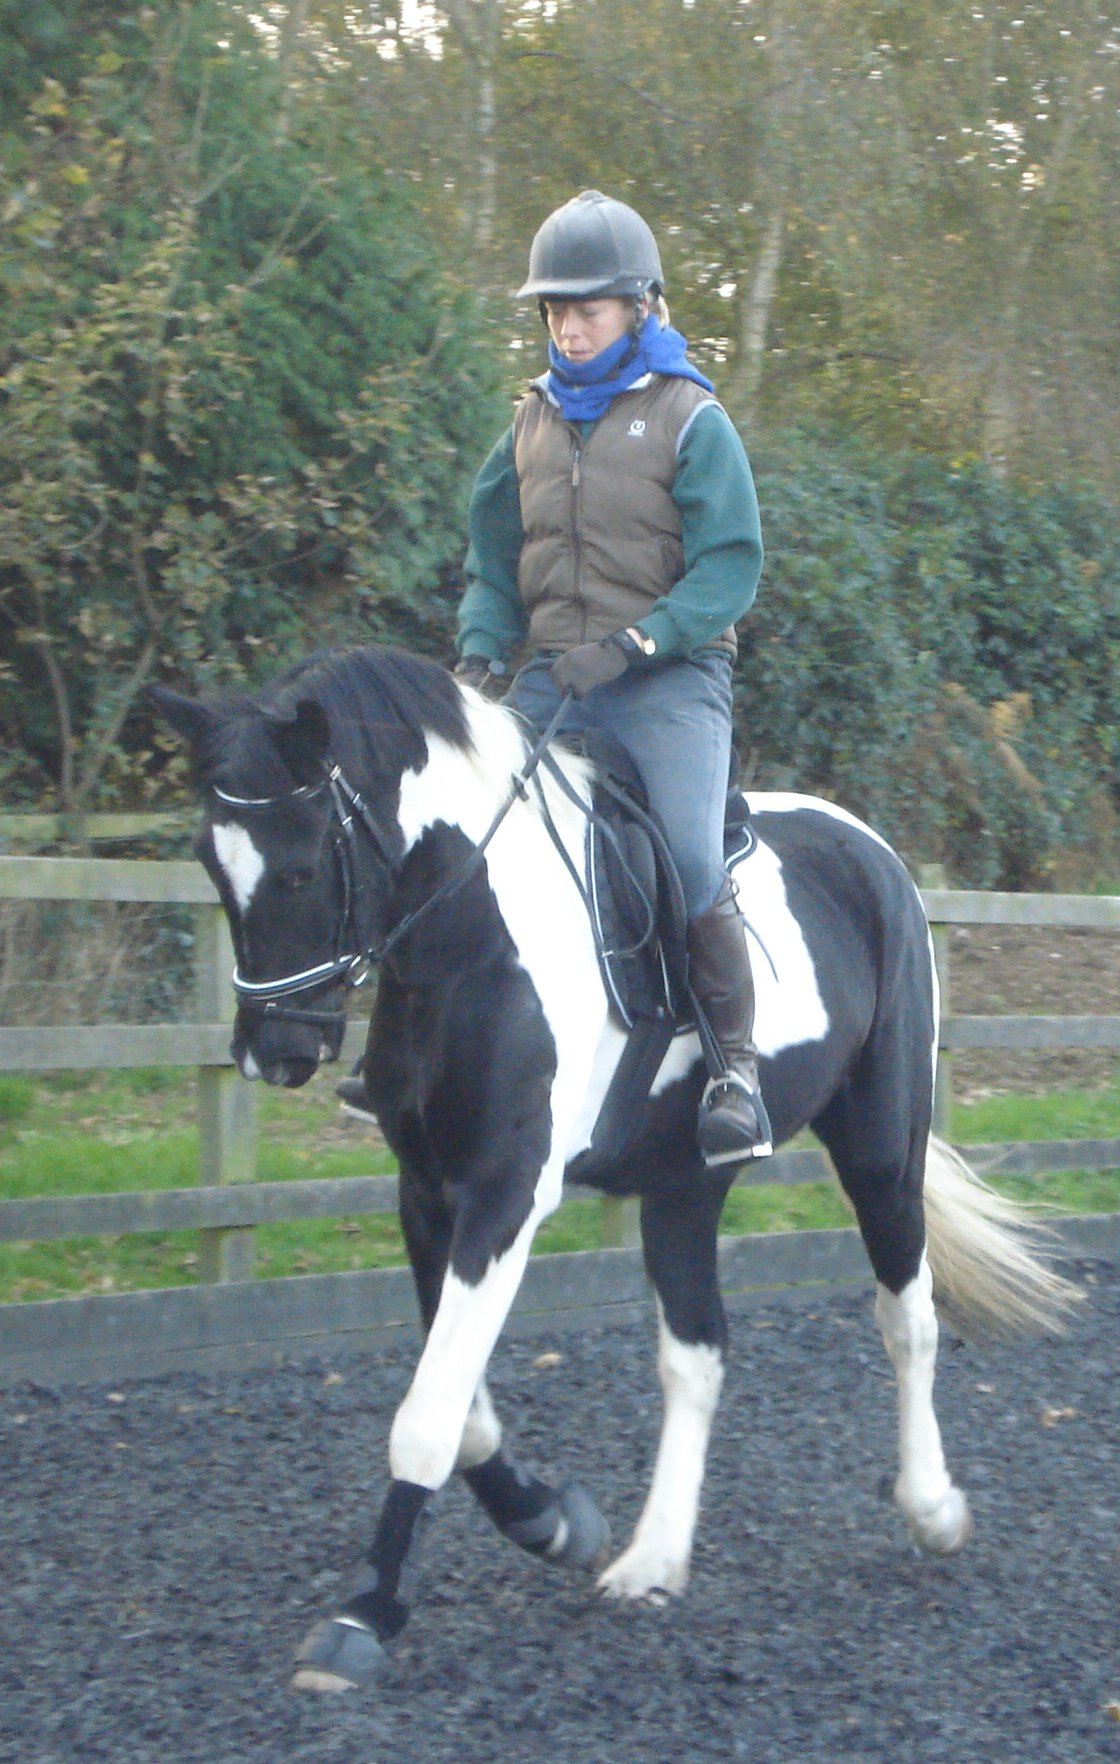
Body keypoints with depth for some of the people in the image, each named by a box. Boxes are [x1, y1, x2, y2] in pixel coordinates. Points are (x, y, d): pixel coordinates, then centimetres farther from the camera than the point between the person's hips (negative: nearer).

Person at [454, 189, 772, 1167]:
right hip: (553, 681, 5)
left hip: (670, 676, -5)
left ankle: (737, 1061, -10)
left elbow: (729, 569, -8)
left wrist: (632, 645, -20)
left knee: (689, 858, -24)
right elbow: (494, 558, 19)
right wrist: (480, 649, 0)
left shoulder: (691, 418, -1)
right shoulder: (536, 419, 14)